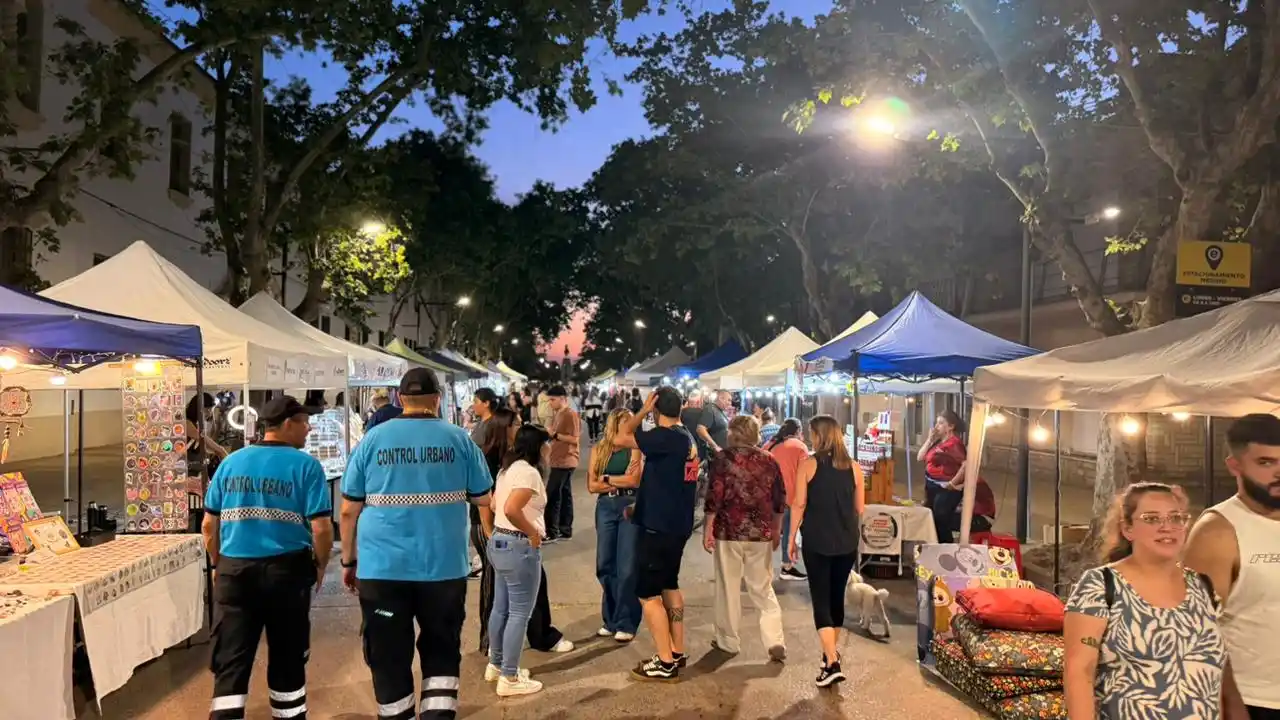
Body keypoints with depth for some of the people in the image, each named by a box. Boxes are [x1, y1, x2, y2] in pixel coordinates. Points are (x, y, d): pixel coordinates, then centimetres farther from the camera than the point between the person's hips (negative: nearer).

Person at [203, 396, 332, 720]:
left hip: (234, 569, 3)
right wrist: (320, 565, 3)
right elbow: (321, 527, -14)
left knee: (230, 661, 6)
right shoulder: (305, 465, -8)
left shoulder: (230, 462, 6)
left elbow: (209, 525, 8)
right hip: (287, 570, -3)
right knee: (287, 658, 14)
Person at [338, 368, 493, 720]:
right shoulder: (459, 439, 1)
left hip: (381, 567, 0)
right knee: (442, 651, 16)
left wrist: (349, 561, 13)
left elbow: (349, 510, 2)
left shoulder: (373, 439, 2)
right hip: (444, 566, 0)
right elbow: (483, 499, 9)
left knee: (388, 658, 12)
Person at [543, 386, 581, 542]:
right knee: (564, 495, 12)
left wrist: (554, 434, -21)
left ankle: (551, 532, -4)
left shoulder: (570, 415, -15)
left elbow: (575, 439, -20)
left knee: (552, 496, -8)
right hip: (559, 461, 10)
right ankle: (565, 530, 16)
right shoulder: (558, 414, 15)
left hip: (564, 461, -10)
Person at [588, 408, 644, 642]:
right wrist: (621, 481, -7)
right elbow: (592, 486, 3)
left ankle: (626, 623, 5)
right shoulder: (598, 450, 9)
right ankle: (611, 620, 20)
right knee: (605, 565, 7)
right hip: (605, 508, 4)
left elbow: (635, 480, -10)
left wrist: (607, 479, -1)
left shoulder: (634, 449, 1)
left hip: (630, 507, -3)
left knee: (627, 567, -3)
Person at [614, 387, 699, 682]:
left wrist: (643, 410, -11)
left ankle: (666, 663, 2)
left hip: (658, 526, -9)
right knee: (670, 586, 19)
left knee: (648, 594, -2)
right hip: (677, 524, 9)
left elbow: (620, 438, -21)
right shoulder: (687, 438, 8)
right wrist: (641, 507, 24)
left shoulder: (665, 437, -20)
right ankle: (677, 652, 25)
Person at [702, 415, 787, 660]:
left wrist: (708, 530, -2)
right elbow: (780, 501, 7)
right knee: (763, 588, 12)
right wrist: (776, 531, 18)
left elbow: (714, 497, -10)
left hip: (729, 532, -3)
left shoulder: (723, 459, -6)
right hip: (761, 533, 3)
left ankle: (729, 641, 18)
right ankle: (775, 641, 3)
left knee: (728, 587, 9)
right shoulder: (769, 461, 4)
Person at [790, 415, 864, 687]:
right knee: (837, 597, 18)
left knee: (821, 600, 1)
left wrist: (792, 538, 2)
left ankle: (832, 663, -8)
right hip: (847, 542, 4)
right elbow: (860, 509, 5)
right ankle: (832, 653, 31)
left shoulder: (808, 464, -8)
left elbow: (799, 504, -8)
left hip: (817, 541, -4)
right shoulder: (854, 467, 0)